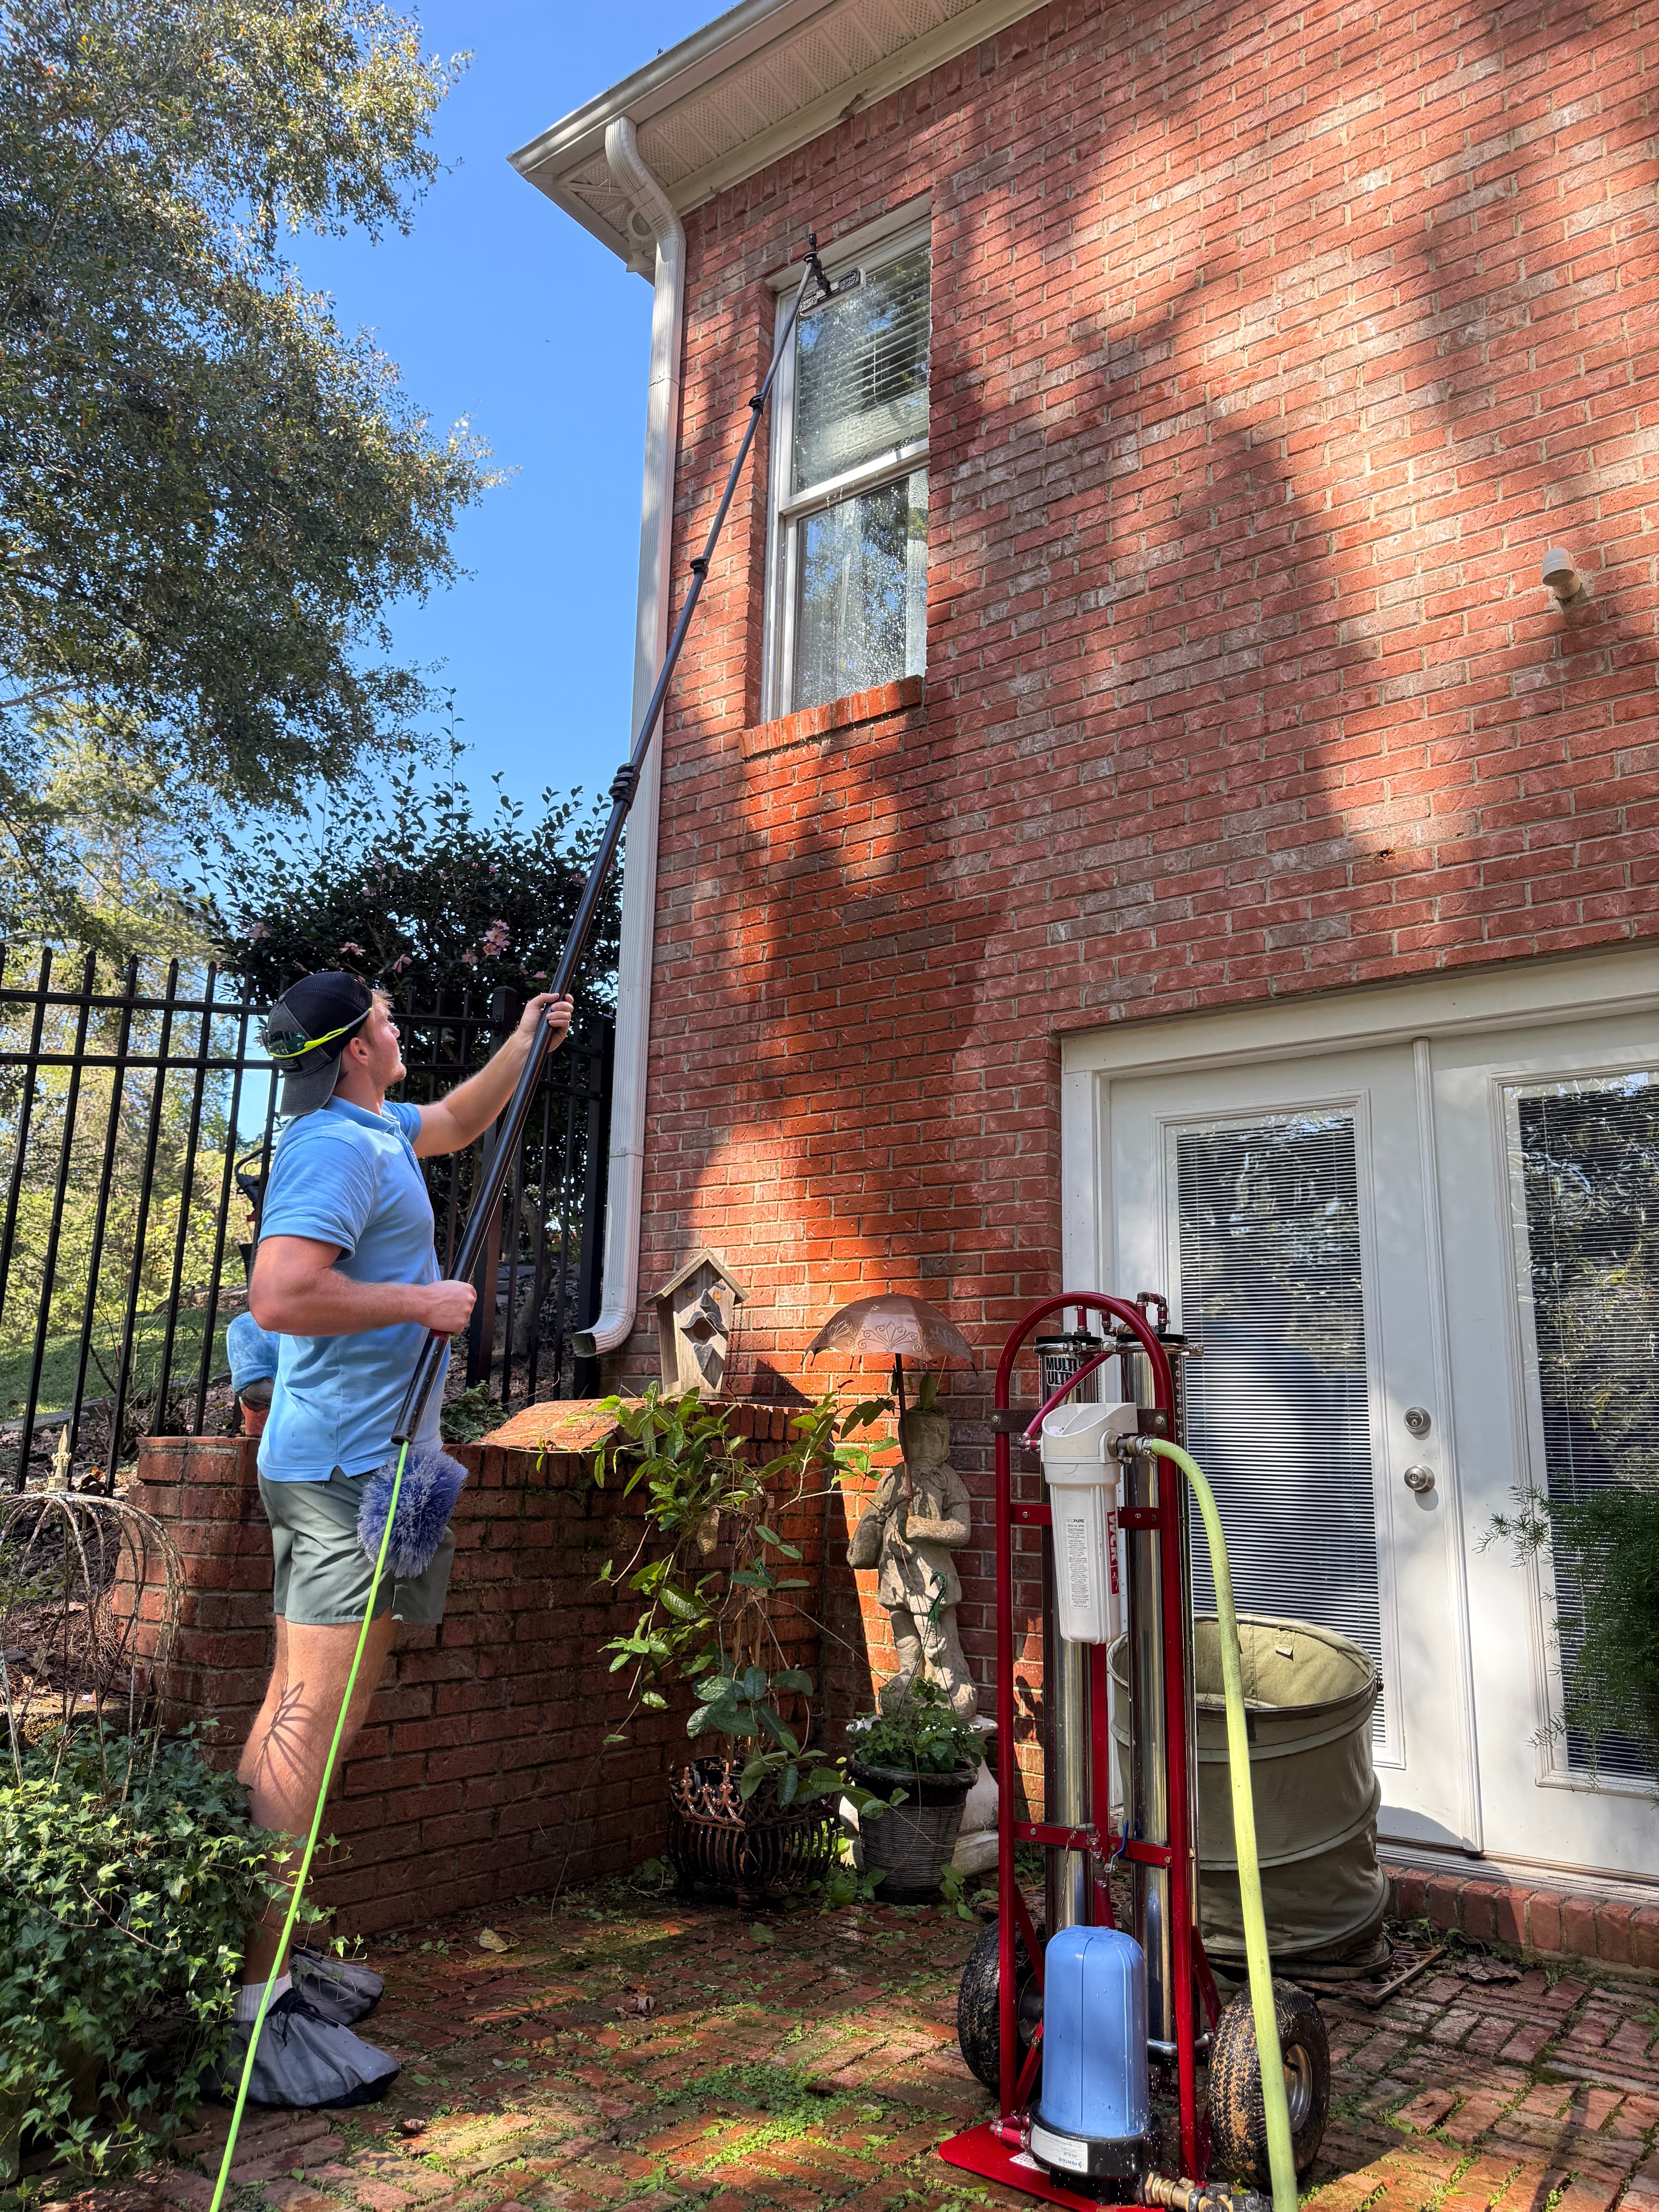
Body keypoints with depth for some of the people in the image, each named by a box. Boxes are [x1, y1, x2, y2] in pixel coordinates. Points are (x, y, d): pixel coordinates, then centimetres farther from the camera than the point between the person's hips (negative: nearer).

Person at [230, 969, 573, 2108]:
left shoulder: (372, 1131, 17)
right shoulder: (337, 1146, -15)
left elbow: (455, 1124, 37)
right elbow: (281, 1293, -27)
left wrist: (526, 1041, 32)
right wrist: (423, 1302, -18)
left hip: (338, 1466, 10)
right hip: (351, 1466, -10)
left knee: (302, 1709, 14)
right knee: (310, 1722, -8)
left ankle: (268, 1952, 24)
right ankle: (257, 2005, -2)